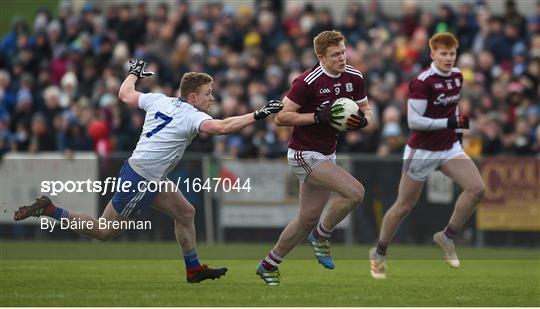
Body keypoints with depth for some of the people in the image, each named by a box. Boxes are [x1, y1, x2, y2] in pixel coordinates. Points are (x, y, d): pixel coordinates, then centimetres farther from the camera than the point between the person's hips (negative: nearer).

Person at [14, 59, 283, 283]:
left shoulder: (159, 100, 6)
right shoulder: (192, 116, -15)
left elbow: (125, 94, 19)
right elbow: (222, 127, -32)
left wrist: (134, 73, 38)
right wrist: (258, 115, -30)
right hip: (141, 182, -10)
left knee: (186, 213, 15)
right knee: (104, 231, 1)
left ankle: (194, 270, 23)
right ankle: (49, 211, 1)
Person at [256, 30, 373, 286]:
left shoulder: (354, 78, 0)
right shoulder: (308, 82, -20)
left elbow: (365, 109, 13)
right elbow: (281, 117, -18)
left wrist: (362, 119, -11)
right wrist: (318, 116, -27)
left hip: (326, 156, 8)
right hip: (305, 155, -8)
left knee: (308, 219, 13)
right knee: (354, 192, -23)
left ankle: (269, 265, 28)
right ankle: (321, 234, 0)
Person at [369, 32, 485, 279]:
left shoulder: (457, 76, 3)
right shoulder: (423, 81, -20)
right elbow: (413, 120, -24)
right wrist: (449, 123, -27)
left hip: (449, 148, 6)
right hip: (421, 150, -6)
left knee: (476, 188, -15)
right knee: (404, 206, 5)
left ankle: (446, 237, 1)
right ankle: (378, 254, 26)